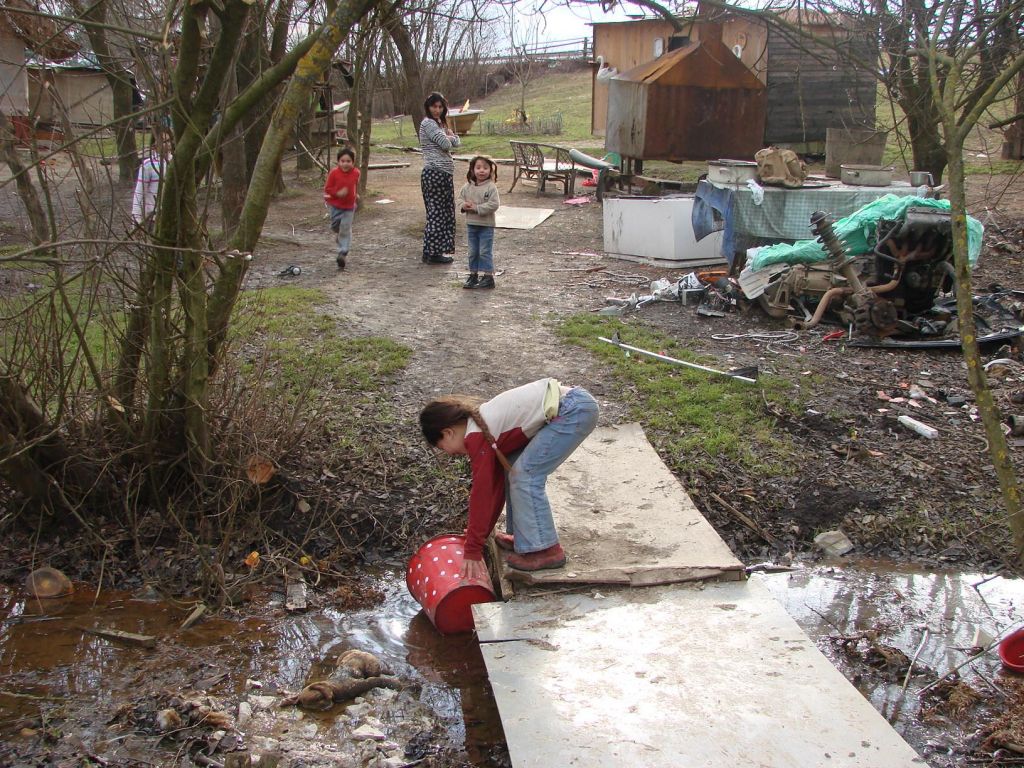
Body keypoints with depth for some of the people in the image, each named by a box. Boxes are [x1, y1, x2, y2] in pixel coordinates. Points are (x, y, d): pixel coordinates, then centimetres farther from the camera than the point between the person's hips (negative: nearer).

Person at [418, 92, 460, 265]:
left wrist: (449, 136, -2)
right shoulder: (428, 123, -9)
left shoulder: (440, 123, 21)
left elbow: (456, 142, 15)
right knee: (436, 213, -6)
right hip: (435, 172, -10)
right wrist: (448, 137, 3)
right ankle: (432, 253, -2)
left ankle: (439, 250, 19)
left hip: (445, 173, 10)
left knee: (446, 212, 12)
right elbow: (446, 144, -16)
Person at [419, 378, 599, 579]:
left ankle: (546, 551, -2)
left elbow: (481, 493, -10)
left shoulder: (476, 437, -10)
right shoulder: (484, 424, 17)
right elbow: (495, 483, 23)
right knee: (513, 466, 13)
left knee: (525, 474, -7)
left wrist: (472, 551, -5)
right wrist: (481, 531, 27)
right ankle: (524, 536, 20)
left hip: (574, 410, -10)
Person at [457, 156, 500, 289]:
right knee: (473, 252, 13)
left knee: (485, 252, -2)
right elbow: (460, 199, 12)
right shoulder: (467, 186, 4)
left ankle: (488, 277, 4)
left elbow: (494, 204, -19)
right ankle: (473, 275, 23)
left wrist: (477, 208, -20)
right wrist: (464, 206, -11)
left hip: (486, 225, -5)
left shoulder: (491, 187, -12)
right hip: (471, 224, 5)